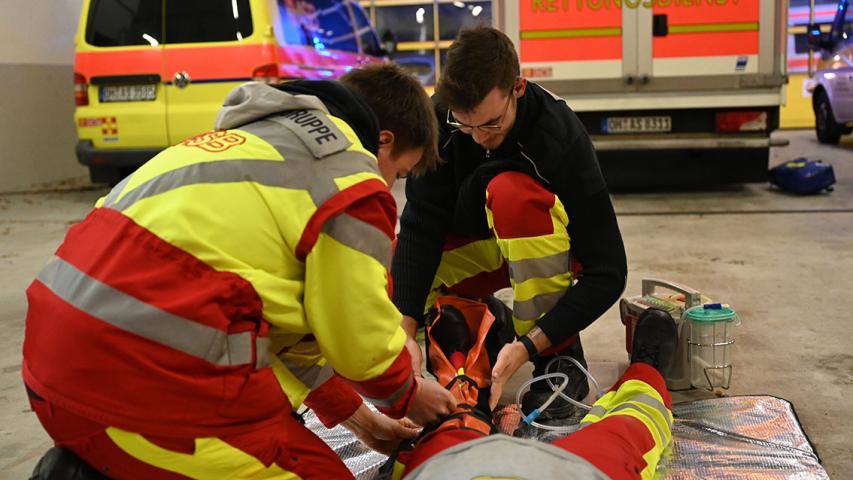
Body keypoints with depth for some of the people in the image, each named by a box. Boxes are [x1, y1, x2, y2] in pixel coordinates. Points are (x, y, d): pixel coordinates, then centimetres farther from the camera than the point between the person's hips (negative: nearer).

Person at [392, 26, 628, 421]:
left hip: (549, 248, -3)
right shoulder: (439, 117, -21)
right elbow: (420, 226, -23)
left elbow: (608, 272, -31)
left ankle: (561, 357, -22)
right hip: (472, 247, 3)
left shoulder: (559, 134, -31)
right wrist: (406, 329, -36)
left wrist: (527, 347, -40)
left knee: (510, 191, -38)